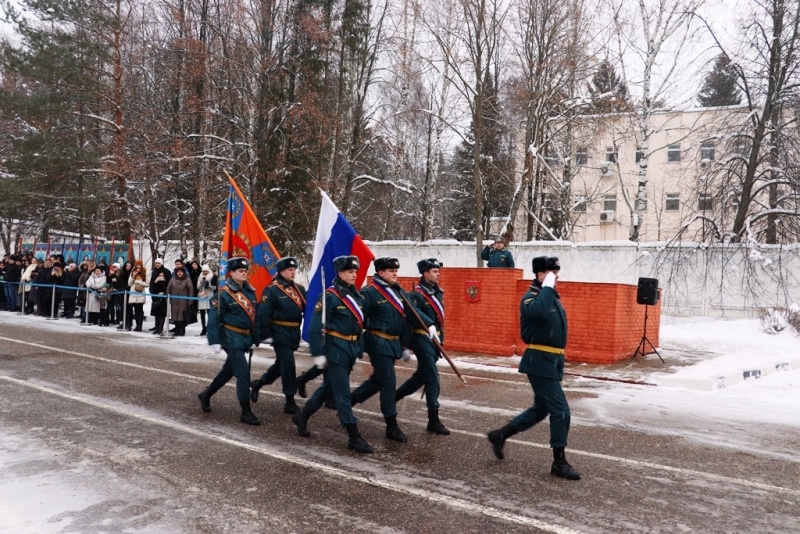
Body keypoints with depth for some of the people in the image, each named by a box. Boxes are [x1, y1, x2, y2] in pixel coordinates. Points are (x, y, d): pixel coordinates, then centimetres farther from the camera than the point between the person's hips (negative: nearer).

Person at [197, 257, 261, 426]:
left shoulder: (250, 291, 8)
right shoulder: (224, 293, -12)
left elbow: (255, 316, 14)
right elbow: (214, 318, -13)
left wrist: (255, 339, 14)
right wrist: (214, 341, -17)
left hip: (245, 338, 8)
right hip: (231, 338, -7)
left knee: (229, 370, 19)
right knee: (243, 372, -10)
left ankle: (206, 394, 41)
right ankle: (246, 412, -2)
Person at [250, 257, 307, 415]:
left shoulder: (299, 289, 11)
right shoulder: (272, 290, -11)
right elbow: (263, 314, -14)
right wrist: (266, 335, -16)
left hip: (294, 333, 8)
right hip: (280, 333, -7)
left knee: (281, 363, 18)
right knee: (288, 365, -7)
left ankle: (257, 384, 38)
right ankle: (290, 402, 2)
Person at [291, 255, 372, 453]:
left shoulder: (356, 295, 10)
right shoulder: (330, 296, -15)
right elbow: (316, 327, -17)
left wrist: (360, 349, 15)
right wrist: (318, 353, -19)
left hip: (351, 349, 9)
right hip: (335, 350, -8)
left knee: (328, 388, 19)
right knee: (343, 393, -3)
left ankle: (302, 416, 36)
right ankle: (354, 437, 2)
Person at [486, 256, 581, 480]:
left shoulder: (552, 297, 15)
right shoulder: (531, 297, -15)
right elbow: (539, 312, -40)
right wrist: (547, 287, -27)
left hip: (552, 361, 10)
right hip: (540, 361, -10)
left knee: (541, 409, 17)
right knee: (560, 410, -6)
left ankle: (500, 435, 27)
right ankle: (559, 462, 5)